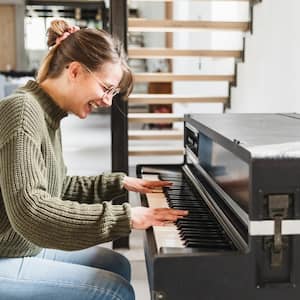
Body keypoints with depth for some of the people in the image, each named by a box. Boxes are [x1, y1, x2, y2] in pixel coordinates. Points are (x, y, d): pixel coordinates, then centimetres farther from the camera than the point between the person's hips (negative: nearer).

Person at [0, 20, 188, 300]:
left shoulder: (45, 114, 8)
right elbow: (28, 209, -33)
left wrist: (120, 182, 12)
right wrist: (125, 217, -32)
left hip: (27, 246, 10)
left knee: (117, 265, 16)